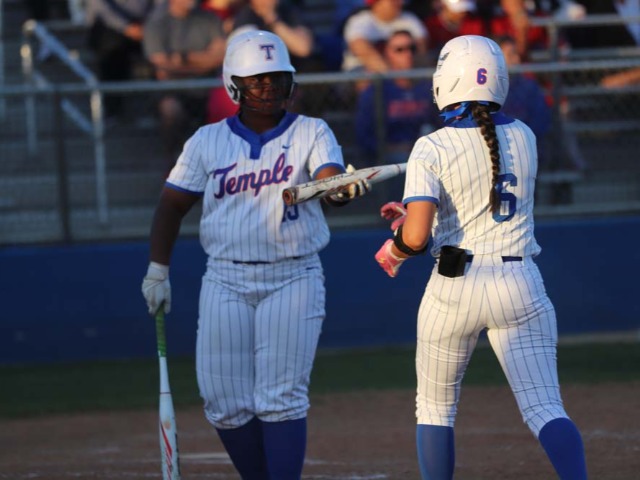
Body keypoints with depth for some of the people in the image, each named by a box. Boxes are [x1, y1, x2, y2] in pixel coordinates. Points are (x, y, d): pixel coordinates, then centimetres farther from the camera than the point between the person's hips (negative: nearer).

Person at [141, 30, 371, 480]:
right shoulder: (208, 140, 6)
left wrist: (343, 189, -42)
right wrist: (157, 271, 9)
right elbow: (172, 205, 13)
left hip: (293, 279, -2)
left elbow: (330, 182, -19)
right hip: (225, 281, 2)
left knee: (281, 399, -9)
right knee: (226, 405, -2)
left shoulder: (311, 133, 0)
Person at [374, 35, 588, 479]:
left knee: (435, 409, 16)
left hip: (455, 288, -2)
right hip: (520, 286, 2)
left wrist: (393, 251, 5)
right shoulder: (524, 137, 6)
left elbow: (416, 236, -17)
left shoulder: (432, 149, -9)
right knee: (545, 409, -6)